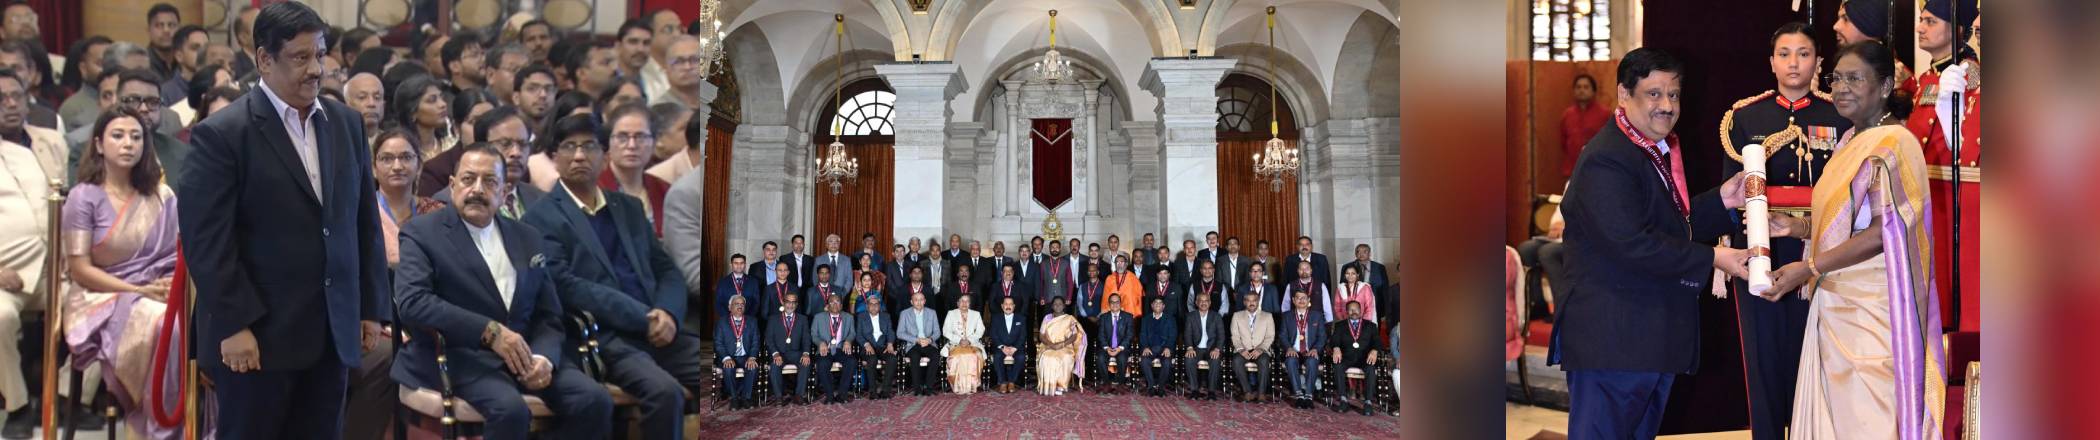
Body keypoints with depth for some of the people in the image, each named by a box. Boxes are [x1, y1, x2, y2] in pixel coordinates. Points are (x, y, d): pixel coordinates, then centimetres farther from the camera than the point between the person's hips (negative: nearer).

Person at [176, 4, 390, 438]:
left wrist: (372, 307, 10)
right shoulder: (222, 134, -7)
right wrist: (234, 325, -15)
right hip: (258, 334, -5)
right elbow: (206, 239, -11)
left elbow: (366, 220, 13)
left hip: (332, 333, 5)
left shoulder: (346, 123, 9)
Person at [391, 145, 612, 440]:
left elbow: (549, 315, 14)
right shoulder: (422, 233, 2)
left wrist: (544, 357, -9)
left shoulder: (526, 237, 16)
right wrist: (490, 331, -21)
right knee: (510, 410, -34)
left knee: (595, 401, -18)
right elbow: (412, 302, -14)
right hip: (459, 355, -5)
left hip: (524, 353, 5)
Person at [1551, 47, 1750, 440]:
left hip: (1658, 339, 11)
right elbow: (1633, 244, -25)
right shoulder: (1606, 161, -19)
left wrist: (1721, 201, 5)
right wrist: (1711, 259, -20)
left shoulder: (1659, 151, 15)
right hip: (1611, 339, -11)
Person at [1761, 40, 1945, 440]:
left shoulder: (1893, 144, -12)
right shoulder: (1850, 142, 15)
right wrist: (1796, 227, 6)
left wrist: (1810, 267, -19)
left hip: (1871, 311, -9)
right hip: (1836, 304, 9)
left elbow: (1884, 232, -19)